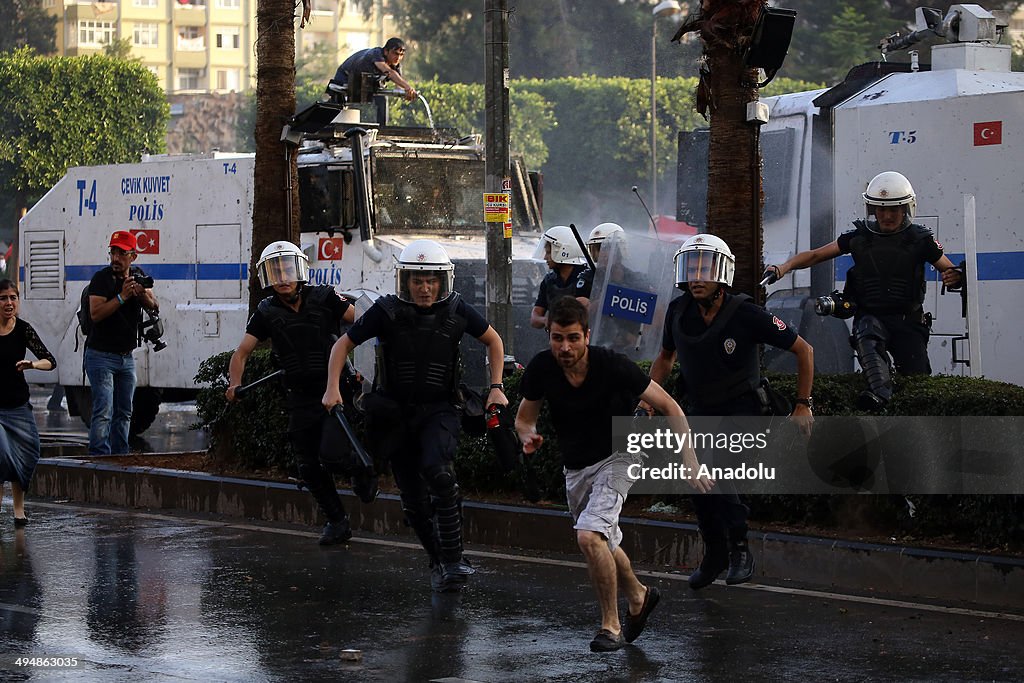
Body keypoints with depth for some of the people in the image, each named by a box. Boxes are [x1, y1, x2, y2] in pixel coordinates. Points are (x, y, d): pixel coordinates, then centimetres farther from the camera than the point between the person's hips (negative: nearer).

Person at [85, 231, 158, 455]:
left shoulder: (139, 276, 8)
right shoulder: (101, 279, -10)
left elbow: (153, 306, -3)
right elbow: (96, 314, -21)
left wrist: (143, 294, -24)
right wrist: (122, 297, -28)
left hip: (126, 357, 6)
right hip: (101, 355, -6)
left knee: (124, 413, 10)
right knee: (103, 411, -16)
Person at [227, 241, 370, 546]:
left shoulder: (324, 298, -6)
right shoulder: (266, 312, 2)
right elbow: (242, 353, 1)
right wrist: (235, 385, -17)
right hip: (301, 398, 4)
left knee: (331, 452, -21)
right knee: (309, 468, 6)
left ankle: (362, 471, 13)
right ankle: (337, 521, 25)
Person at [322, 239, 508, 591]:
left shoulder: (456, 310, -7)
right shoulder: (387, 311, -10)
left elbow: (493, 341, 10)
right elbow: (343, 344, 1)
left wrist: (496, 387, 1)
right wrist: (332, 389, -10)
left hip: (438, 410, -1)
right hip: (395, 413, 1)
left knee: (438, 471, -28)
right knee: (414, 500, 3)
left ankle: (453, 559, -24)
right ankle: (439, 562, 23)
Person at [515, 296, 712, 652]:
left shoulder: (612, 365, -27)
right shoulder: (541, 368, -18)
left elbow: (669, 407, -18)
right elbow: (524, 417, -1)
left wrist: (690, 459, -25)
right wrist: (529, 436, -25)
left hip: (616, 458, -5)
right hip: (575, 467, 5)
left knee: (589, 535, -25)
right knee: (603, 544, 20)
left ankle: (611, 625, -10)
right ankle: (638, 596, 49)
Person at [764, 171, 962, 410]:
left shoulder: (920, 240, 3)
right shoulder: (859, 237, 5)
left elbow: (948, 269, 4)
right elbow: (815, 255, 7)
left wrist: (954, 277, -22)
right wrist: (783, 268, -10)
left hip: (908, 320, 1)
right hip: (870, 316, -1)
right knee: (867, 340, -36)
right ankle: (879, 390, -57)